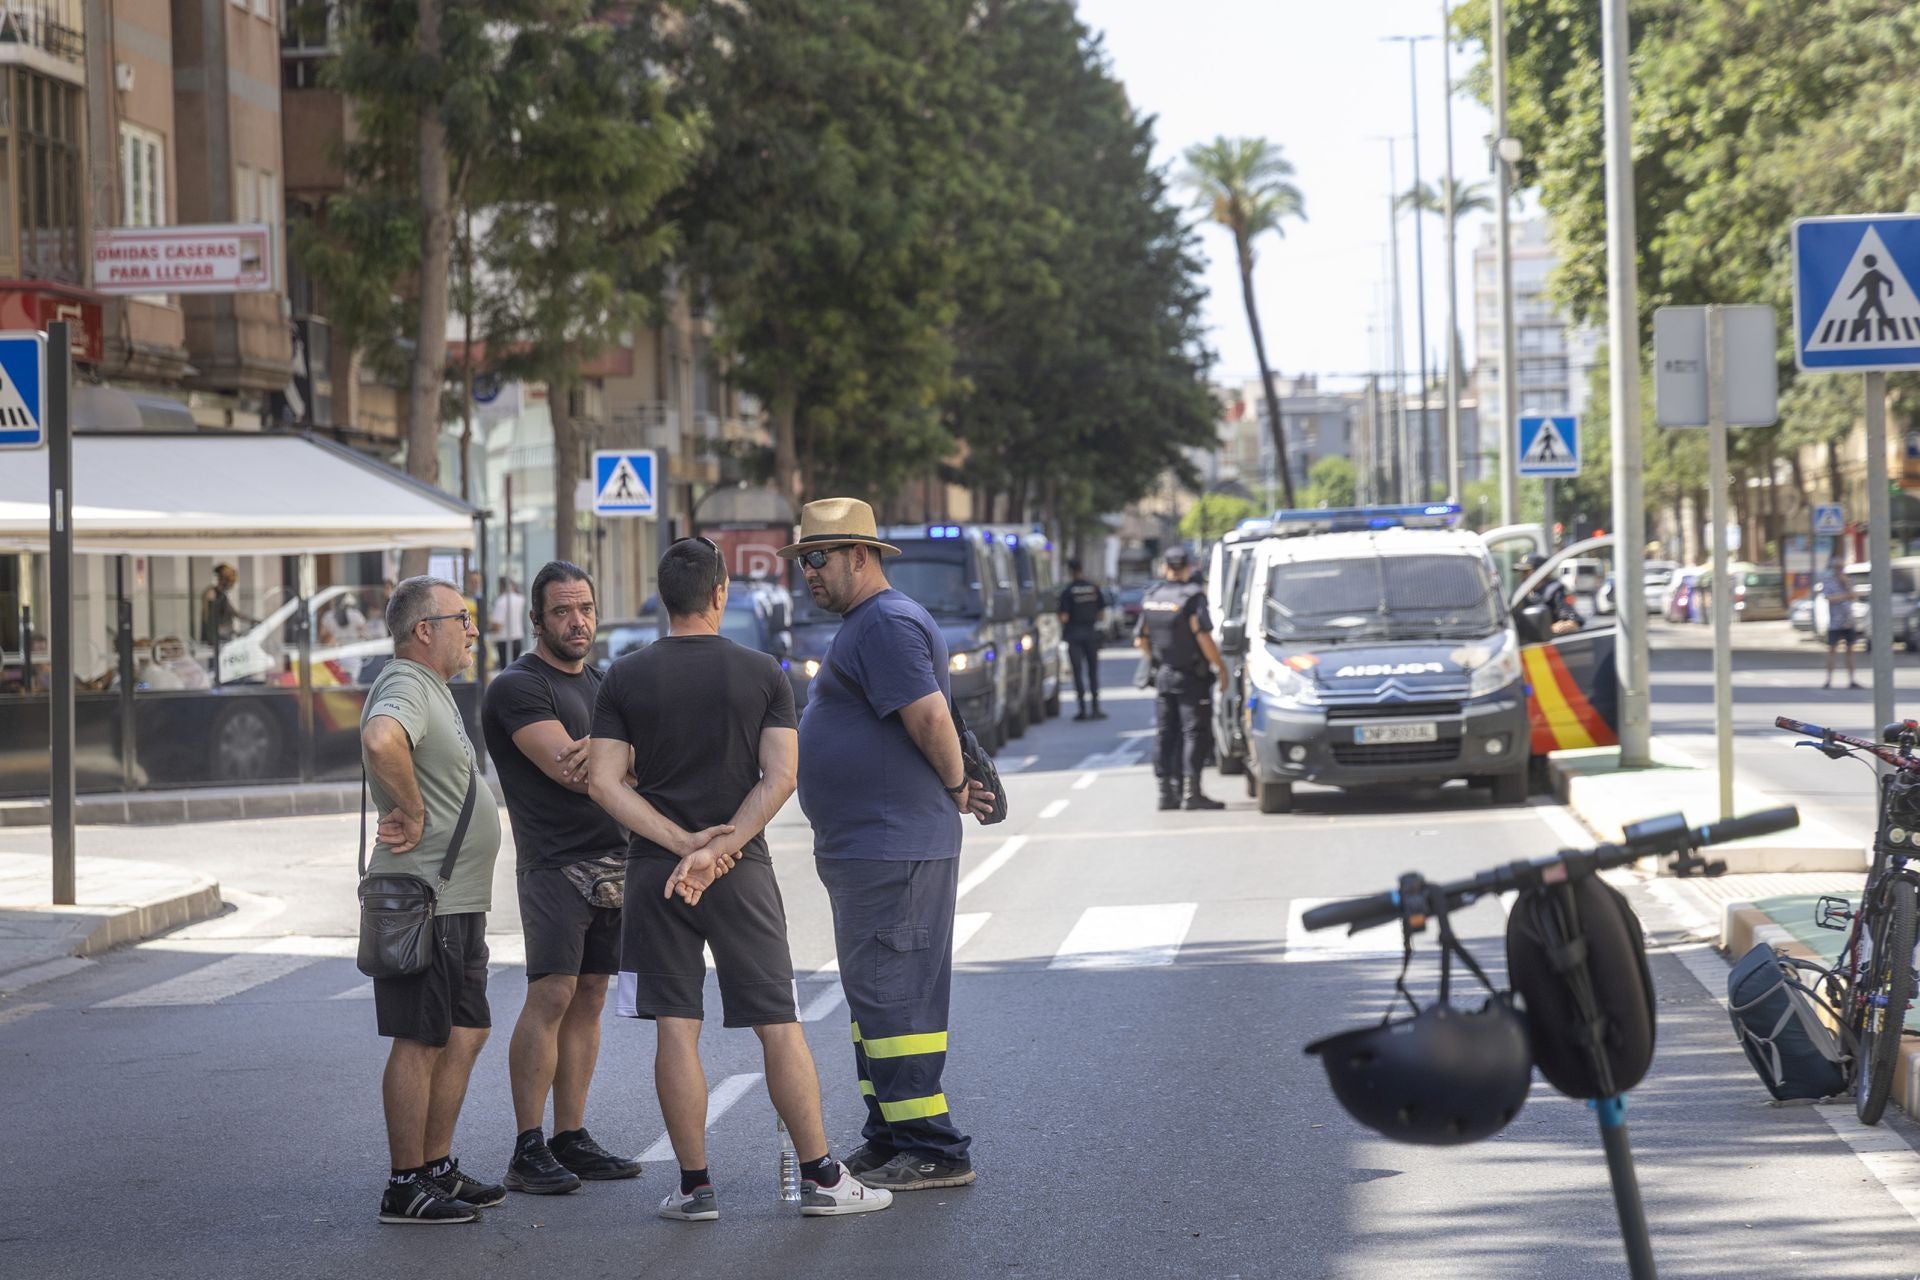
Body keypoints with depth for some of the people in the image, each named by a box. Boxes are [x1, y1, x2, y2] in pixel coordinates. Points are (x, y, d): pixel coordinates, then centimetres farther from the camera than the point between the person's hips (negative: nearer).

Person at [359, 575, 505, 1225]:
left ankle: (437, 1168, 24)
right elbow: (380, 740, -38)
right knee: (420, 1042, -6)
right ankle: (406, 1188, -1)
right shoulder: (405, 688, -15)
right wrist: (412, 812, -26)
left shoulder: (433, 688, 19)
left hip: (459, 902, 10)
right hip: (426, 898, -10)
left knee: (466, 1033, 15)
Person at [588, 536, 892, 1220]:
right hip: (743, 870, -1)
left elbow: (604, 782, -6)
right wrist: (719, 848, -14)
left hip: (656, 868, 1)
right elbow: (779, 777, -10)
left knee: (676, 1030, 3)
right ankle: (820, 1177, 6)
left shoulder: (625, 677, 1)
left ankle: (695, 1187, 5)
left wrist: (683, 843, -11)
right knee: (778, 1026, 4)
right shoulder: (761, 672, -1)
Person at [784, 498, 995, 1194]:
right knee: (875, 998, 15)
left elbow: (931, 718, -24)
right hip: (862, 847, 11)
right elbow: (925, 725, 25)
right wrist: (958, 786, 12)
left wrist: (956, 786, -9)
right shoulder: (866, 626, 21)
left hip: (892, 849, -11)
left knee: (891, 998, -10)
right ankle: (888, 1143, 22)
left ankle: (933, 1151, -7)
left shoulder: (887, 624, -15)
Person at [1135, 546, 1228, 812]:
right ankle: (1191, 792, -10)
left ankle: (1167, 791, 11)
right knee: (1195, 733, -4)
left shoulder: (1150, 597, 7)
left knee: (1167, 735, 11)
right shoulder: (1192, 596, -13)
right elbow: (1203, 637, -18)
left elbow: (1141, 640, 12)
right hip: (1191, 678, -6)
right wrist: (1221, 667, -10)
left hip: (1162, 676, 6)